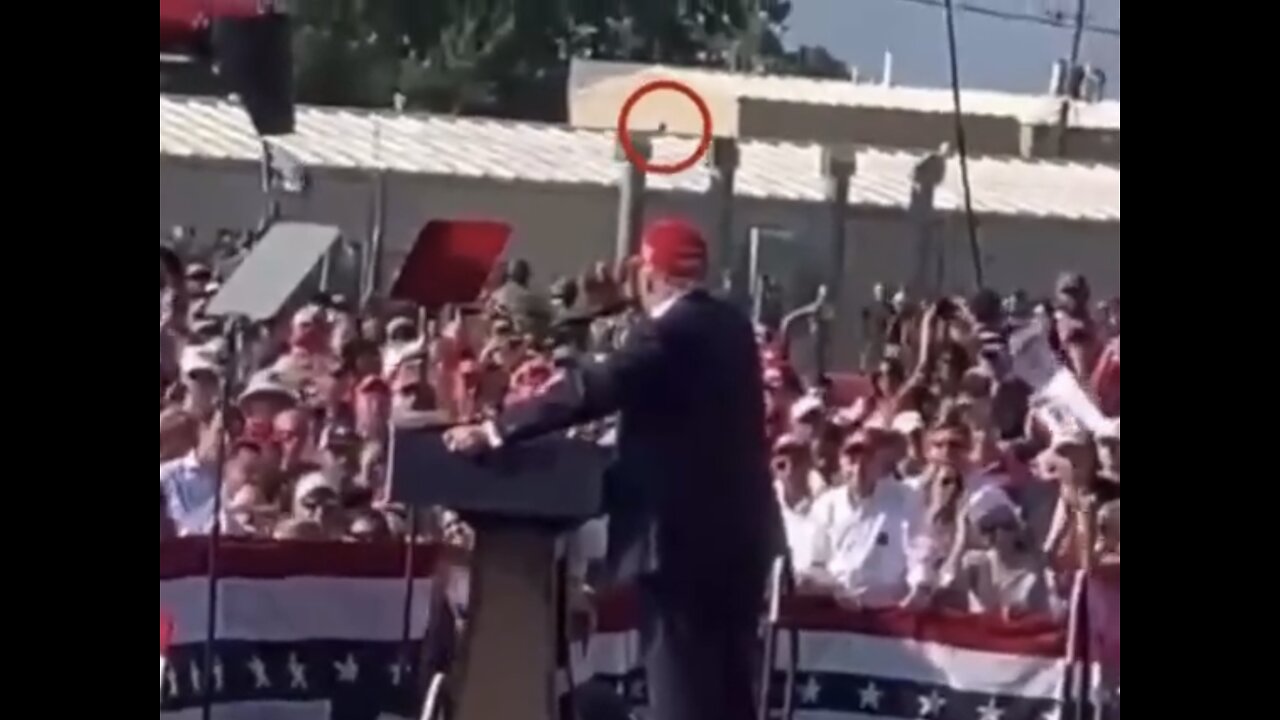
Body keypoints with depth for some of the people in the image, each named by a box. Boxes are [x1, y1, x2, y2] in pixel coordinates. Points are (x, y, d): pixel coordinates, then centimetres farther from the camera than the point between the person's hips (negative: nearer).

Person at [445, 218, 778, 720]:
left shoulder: (666, 332, -15)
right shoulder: (730, 325, 12)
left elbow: (590, 391, -20)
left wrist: (494, 430, -16)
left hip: (683, 531, -9)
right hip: (738, 529, 9)